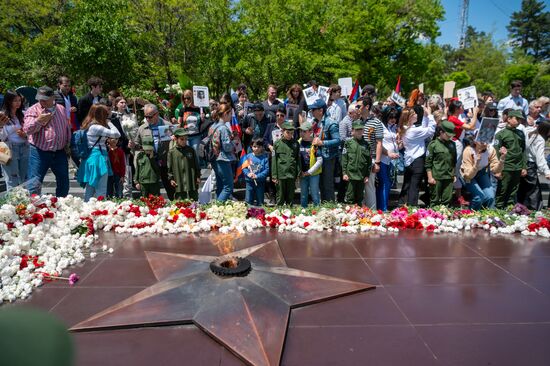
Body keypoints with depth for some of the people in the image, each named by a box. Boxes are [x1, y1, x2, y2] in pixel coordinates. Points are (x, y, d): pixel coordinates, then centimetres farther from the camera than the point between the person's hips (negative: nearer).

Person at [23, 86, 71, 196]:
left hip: (60, 153, 5)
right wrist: (38, 120, -27)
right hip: (39, 153, -4)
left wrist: (68, 144, 14)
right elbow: (27, 130, -13)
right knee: (34, 184, -7)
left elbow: (67, 128, 19)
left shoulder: (61, 109, 10)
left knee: (64, 183, 14)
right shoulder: (33, 110, -4)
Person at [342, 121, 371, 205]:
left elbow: (369, 161, 8)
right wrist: (344, 172, -6)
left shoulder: (366, 144, 7)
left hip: (362, 175, 3)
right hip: (351, 174, -3)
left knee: (359, 198, 12)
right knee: (350, 196, 0)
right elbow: (344, 159, -1)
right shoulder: (348, 143, 0)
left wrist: (367, 175, 4)